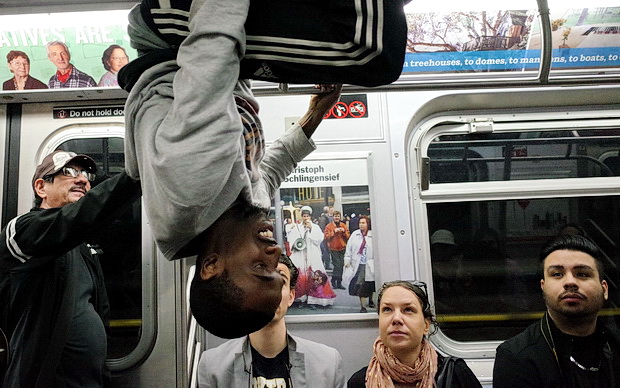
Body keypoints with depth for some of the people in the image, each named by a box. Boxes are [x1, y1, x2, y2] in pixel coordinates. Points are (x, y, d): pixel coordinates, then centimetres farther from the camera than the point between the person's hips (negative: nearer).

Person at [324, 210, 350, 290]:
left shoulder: (343, 225, 10)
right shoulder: (329, 226, -1)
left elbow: (348, 237, 9)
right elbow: (326, 237, -9)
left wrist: (344, 231, -9)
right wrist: (334, 231, -18)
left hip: (342, 248, 4)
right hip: (333, 248, -4)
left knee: (341, 266, 5)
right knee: (337, 265, -11)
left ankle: (339, 283, 14)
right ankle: (333, 280, 8)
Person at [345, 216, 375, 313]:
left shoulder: (372, 235, -5)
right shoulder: (355, 234, 2)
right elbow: (349, 248, 4)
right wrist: (347, 260, 0)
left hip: (369, 264, 0)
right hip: (358, 264, 0)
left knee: (370, 284, 14)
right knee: (360, 284, -6)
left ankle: (370, 300, 41)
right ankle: (362, 306, 0)